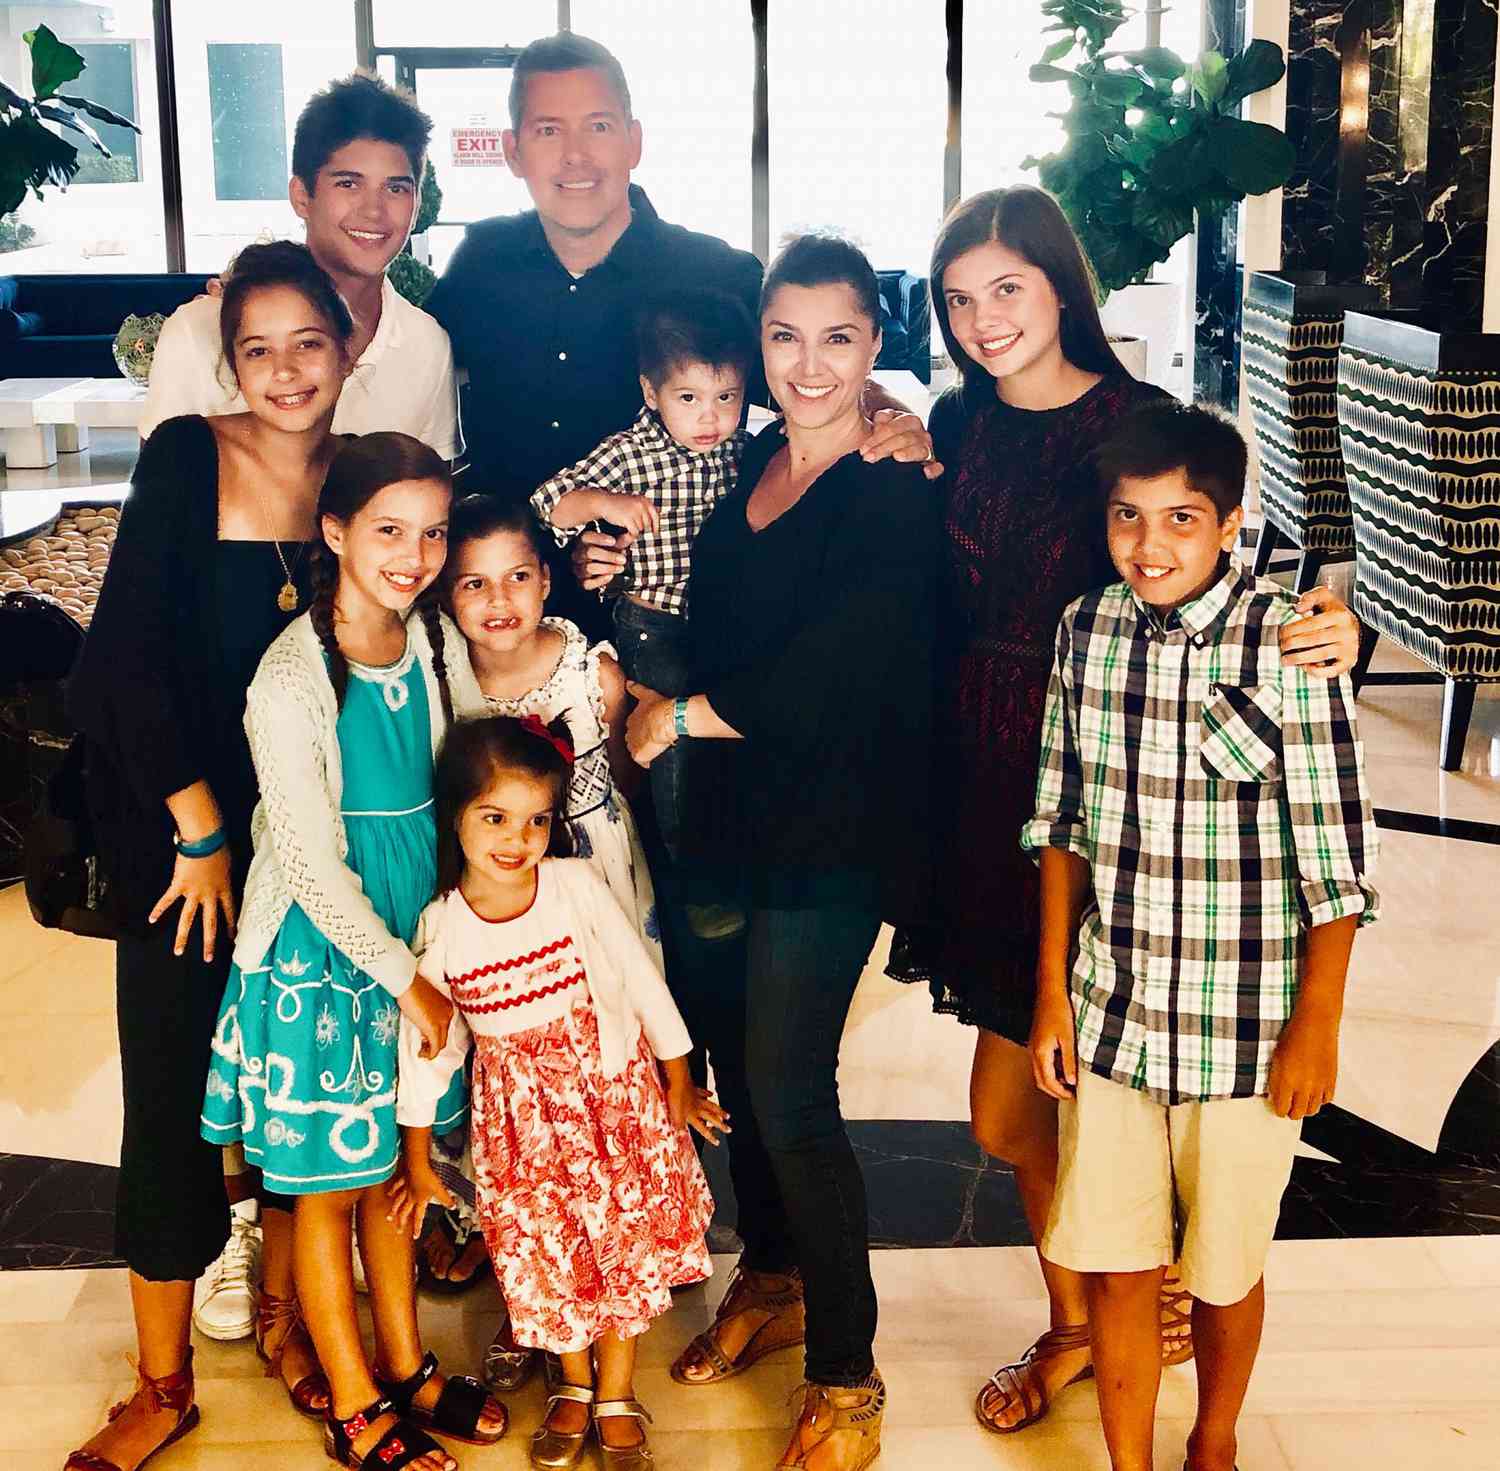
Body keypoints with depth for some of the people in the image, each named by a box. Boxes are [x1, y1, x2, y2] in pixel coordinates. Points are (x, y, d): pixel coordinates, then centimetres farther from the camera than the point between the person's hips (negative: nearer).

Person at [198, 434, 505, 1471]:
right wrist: (404, 978, -13)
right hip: (318, 949, -5)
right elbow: (313, 864, -17)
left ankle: (407, 1369, 32)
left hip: (413, 940, 5)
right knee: (330, 1186, 7)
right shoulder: (291, 681, -19)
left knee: (392, 1167, 17)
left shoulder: (435, 643, -1)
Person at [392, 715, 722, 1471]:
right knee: (541, 1250, 8)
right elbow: (425, 1047, 1)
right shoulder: (440, 928, -11)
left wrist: (678, 1086, 2)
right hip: (518, 1115, 1)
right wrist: (417, 1160, 7)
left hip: (610, 1090, -1)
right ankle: (574, 1383, 34)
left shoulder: (578, 886, -16)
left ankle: (617, 1397, 24)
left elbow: (644, 983, -5)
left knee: (623, 1238, 4)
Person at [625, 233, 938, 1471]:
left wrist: (679, 714, -11)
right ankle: (771, 1277, 39)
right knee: (732, 1049, 16)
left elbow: (835, 673, -20)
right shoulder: (753, 463, 9)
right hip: (728, 813, 7)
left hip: (829, 834, -7)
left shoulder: (899, 496, -12)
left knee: (789, 1090, -5)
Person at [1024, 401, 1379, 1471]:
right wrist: (1052, 990, 5)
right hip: (1109, 1016, 3)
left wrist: (1316, 1027, -7)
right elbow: (1064, 823, 6)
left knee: (1225, 1266, 15)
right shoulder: (1088, 630, -3)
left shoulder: (1289, 643, -16)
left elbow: (1335, 856, -11)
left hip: (1246, 1029, -3)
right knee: (1114, 1263, 10)